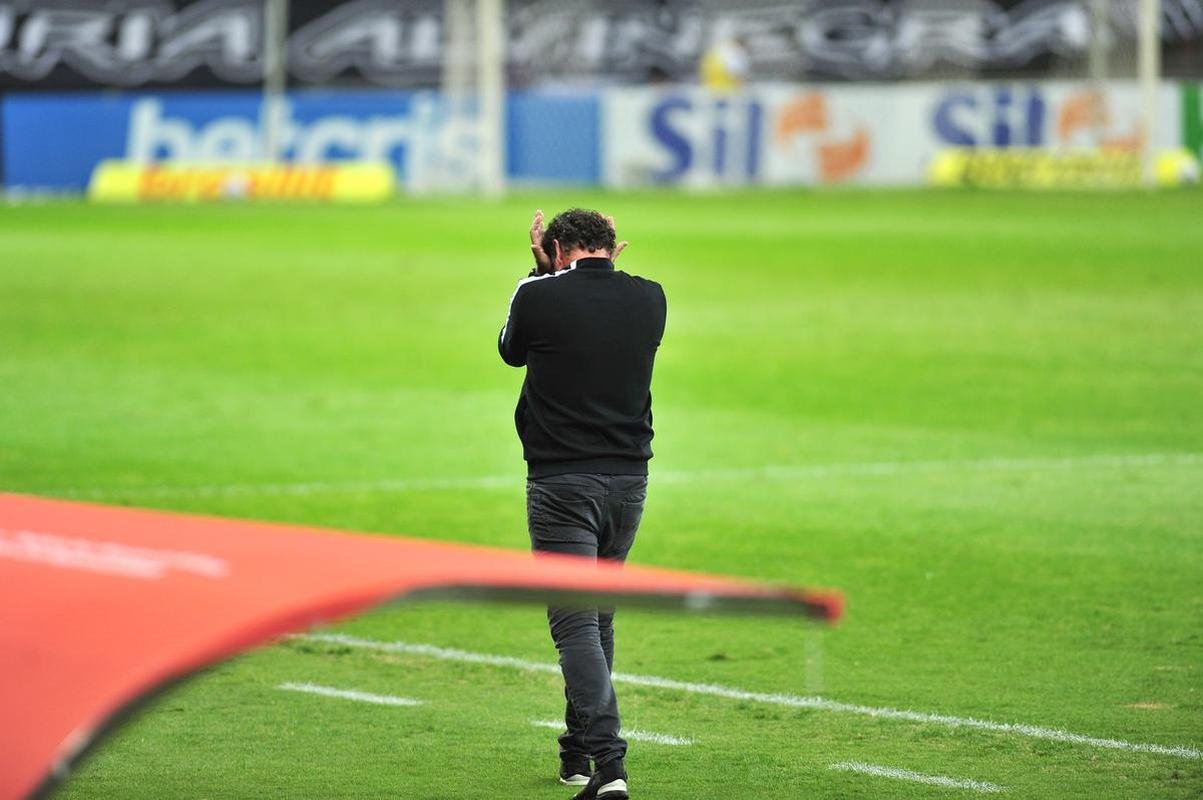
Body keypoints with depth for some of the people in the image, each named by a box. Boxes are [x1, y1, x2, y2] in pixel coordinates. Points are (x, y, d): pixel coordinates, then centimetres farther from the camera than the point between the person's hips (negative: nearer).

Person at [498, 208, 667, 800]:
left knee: (576, 624, -10)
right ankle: (579, 752, 30)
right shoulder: (650, 298, 4)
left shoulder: (539, 296, -8)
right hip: (629, 479, 5)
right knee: (598, 619, 20)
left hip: (561, 483, -5)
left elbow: (512, 351, 14)